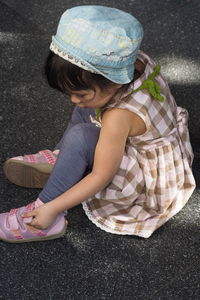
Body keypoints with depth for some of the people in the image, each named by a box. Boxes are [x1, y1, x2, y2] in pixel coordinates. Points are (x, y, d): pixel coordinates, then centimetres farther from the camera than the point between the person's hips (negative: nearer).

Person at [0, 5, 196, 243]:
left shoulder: (119, 117, -37)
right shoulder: (134, 62, -17)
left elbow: (101, 177, -29)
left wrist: (51, 209, -24)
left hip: (151, 178, -9)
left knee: (80, 137, -30)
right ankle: (59, 159, 11)